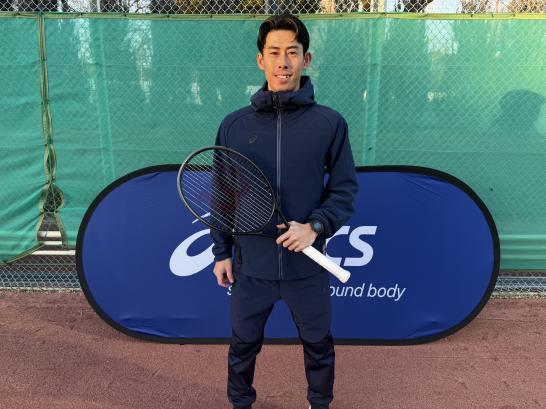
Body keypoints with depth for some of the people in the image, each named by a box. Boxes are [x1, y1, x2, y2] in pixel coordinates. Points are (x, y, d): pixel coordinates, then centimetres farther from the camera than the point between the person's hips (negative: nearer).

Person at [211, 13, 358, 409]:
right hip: (250, 266, 1)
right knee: (243, 345, 19)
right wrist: (221, 252, 4)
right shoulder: (234, 125, 0)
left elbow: (345, 189, -2)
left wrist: (315, 227, -18)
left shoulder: (330, 123, -5)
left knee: (318, 346, 19)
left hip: (307, 267, 0)